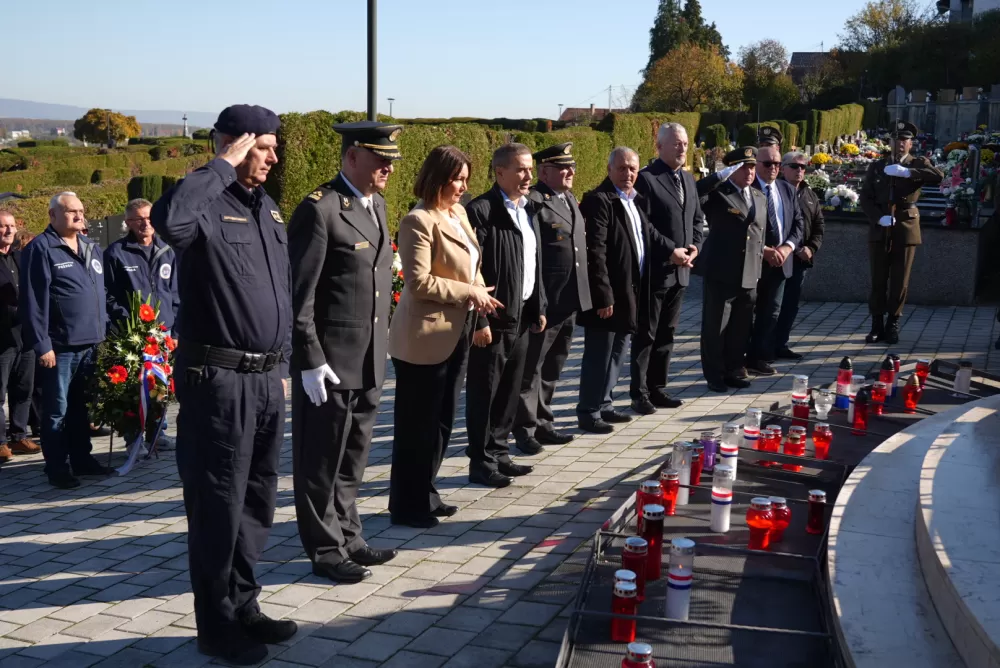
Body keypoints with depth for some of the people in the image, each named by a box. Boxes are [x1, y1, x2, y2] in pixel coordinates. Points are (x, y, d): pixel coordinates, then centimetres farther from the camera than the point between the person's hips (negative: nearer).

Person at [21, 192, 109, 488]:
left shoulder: (92, 248, 15)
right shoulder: (40, 249, -8)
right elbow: (34, 301, -12)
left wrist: (106, 332, 14)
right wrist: (41, 344, -16)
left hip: (91, 343, 6)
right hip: (59, 346, -6)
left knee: (81, 406, 15)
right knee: (57, 409, 2)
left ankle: (82, 459, 25)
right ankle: (56, 467, 10)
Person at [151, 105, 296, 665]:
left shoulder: (268, 207, 14)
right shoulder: (207, 204, -11)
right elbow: (170, 221, -37)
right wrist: (222, 166, -23)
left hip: (265, 378, 8)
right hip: (217, 378, -8)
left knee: (258, 499, 15)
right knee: (219, 504, 3)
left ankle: (244, 604, 30)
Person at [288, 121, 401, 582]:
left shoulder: (376, 204, 12)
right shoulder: (320, 209, -14)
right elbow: (299, 294, -16)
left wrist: (381, 345, 16)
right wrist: (310, 360, -18)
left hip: (369, 361, 8)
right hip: (329, 363, -8)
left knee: (351, 462, 19)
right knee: (322, 463, 7)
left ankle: (348, 539, 31)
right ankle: (325, 550, 19)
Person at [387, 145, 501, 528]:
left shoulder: (459, 214, 11)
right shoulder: (419, 221, -15)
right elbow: (419, 282, -21)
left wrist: (478, 292, 0)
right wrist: (468, 293, -15)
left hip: (456, 333, 9)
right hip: (425, 337, -9)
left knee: (442, 420, 16)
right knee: (417, 424, 3)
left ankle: (425, 495, 28)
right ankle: (406, 505, 15)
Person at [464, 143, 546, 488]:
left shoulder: (527, 209, 13)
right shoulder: (481, 210, -14)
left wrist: (539, 308, 15)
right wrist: (480, 321, -19)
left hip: (521, 316, 8)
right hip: (494, 318, -8)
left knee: (509, 391, 15)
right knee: (485, 392, 2)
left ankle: (499, 453, 26)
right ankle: (481, 462, 11)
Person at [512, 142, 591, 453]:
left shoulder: (570, 199, 16)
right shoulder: (533, 201, -13)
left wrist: (583, 295, 17)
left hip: (570, 300, 9)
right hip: (544, 302, -8)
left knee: (552, 369, 17)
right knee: (531, 368, 3)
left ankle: (543, 422, 29)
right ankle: (525, 428, 13)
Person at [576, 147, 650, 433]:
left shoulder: (634, 201, 14)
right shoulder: (599, 200, -13)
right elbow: (595, 252, -19)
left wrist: (639, 292, 12)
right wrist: (604, 295, -22)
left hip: (630, 292, 9)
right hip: (609, 294, -9)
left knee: (616, 354, 16)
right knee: (599, 356, -2)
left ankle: (603, 404, 26)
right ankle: (588, 412, 7)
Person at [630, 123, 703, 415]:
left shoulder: (688, 179, 14)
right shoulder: (646, 179, -11)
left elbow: (697, 218, 19)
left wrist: (695, 246, 1)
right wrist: (670, 251, -17)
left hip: (680, 270, 8)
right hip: (655, 270, -7)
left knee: (666, 334, 13)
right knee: (645, 335, 0)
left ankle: (657, 389, 21)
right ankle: (640, 394, 8)